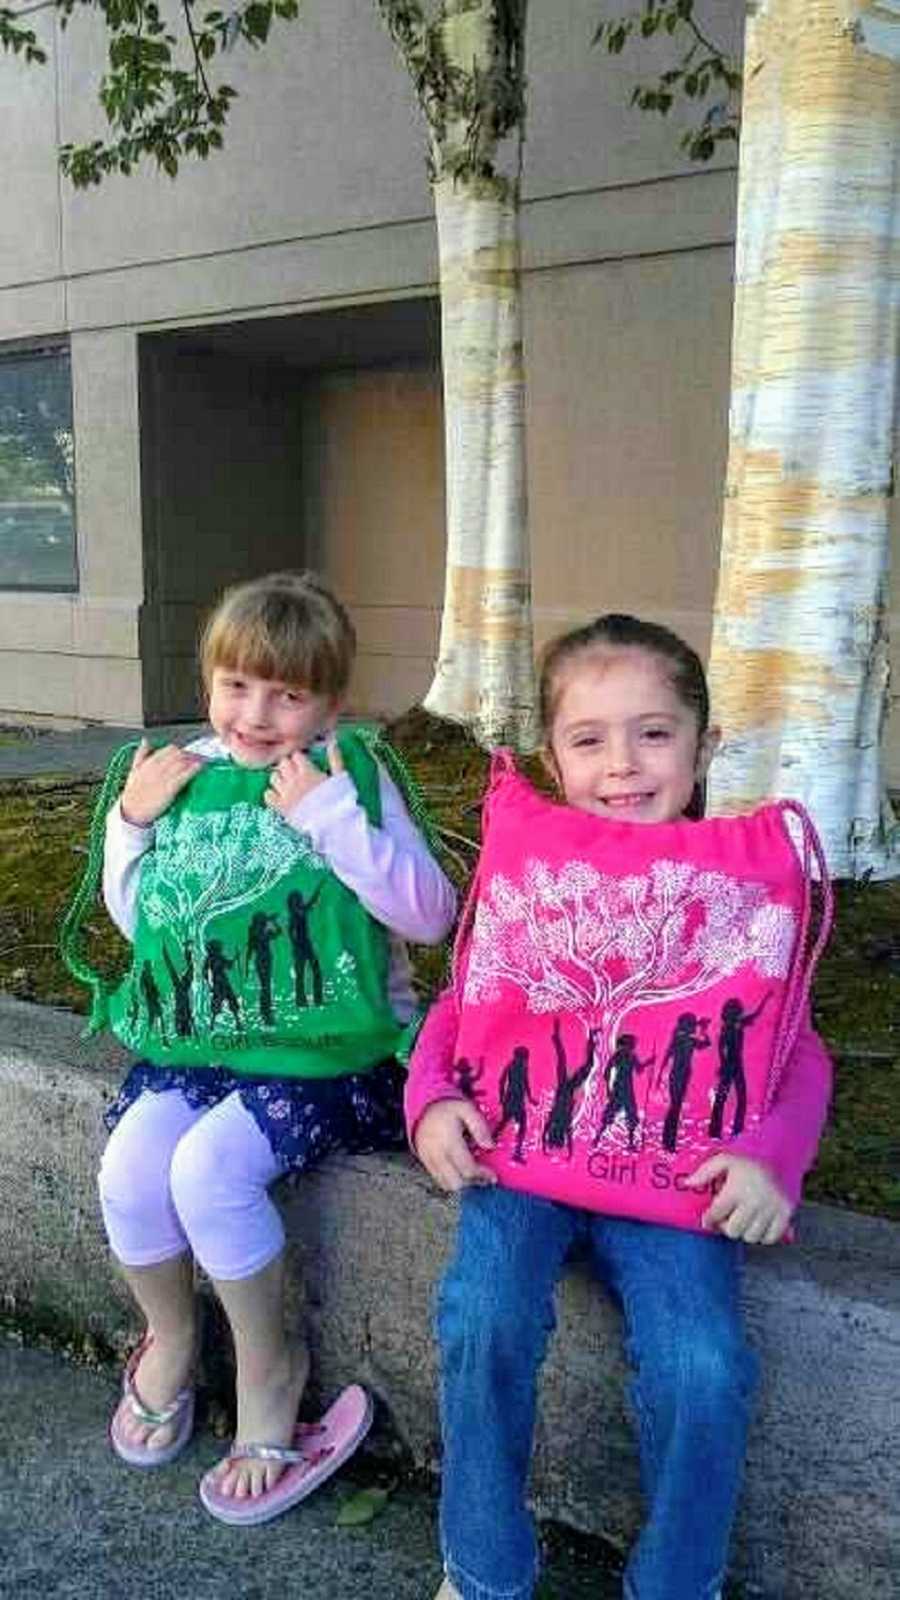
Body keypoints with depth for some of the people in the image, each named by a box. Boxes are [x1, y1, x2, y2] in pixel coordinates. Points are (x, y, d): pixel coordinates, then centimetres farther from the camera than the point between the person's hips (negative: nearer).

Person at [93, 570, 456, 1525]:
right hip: (203, 1034, 5)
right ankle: (169, 1335, 16)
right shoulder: (184, 775, 5)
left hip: (333, 1045, -4)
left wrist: (331, 818, -25)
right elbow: (136, 920, 14)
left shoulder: (351, 781, -7)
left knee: (210, 1166, -26)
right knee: (130, 1168, -19)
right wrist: (133, 822, -2)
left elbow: (429, 916, -17)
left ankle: (267, 1367, 4)